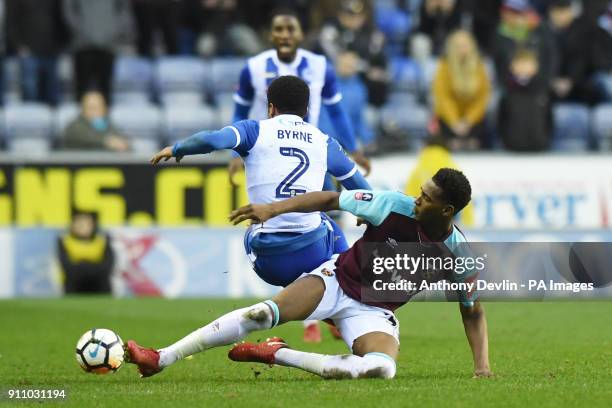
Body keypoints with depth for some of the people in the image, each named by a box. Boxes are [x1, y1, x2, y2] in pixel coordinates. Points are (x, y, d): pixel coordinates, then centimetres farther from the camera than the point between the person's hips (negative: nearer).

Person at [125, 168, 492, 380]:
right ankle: (159, 359, -21)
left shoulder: (460, 255, -13)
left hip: (374, 311, 0)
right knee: (263, 313, -23)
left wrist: (482, 364, -11)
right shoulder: (396, 207, -16)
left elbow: (473, 311, 1)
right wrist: (273, 208, -17)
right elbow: (332, 200, -9)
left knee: (383, 369, -33)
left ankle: (280, 356, -20)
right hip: (338, 279, 0)